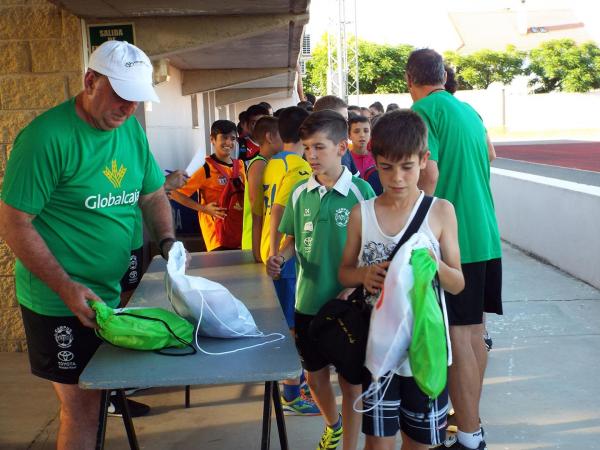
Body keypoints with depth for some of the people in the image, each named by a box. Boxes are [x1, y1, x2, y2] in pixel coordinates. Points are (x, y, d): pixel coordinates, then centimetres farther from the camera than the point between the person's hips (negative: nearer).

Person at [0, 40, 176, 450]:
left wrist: (167, 242, -4)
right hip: (60, 304, -7)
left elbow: (153, 195, 14)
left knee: (98, 397, 20)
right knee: (82, 409, 2)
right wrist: (67, 288, -23)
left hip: (113, 293, 7)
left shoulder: (132, 129, 3)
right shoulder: (47, 136, -18)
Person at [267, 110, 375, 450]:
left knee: (351, 382, 9)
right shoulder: (300, 193, 1)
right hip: (308, 302, 5)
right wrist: (281, 256, -8)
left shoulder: (361, 191, -12)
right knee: (316, 376, 20)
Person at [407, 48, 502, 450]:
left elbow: (429, 176, -20)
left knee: (457, 336, -3)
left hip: (453, 236, -8)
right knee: (474, 330, 15)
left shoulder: (423, 111, -10)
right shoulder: (469, 111, 15)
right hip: (485, 234, 8)